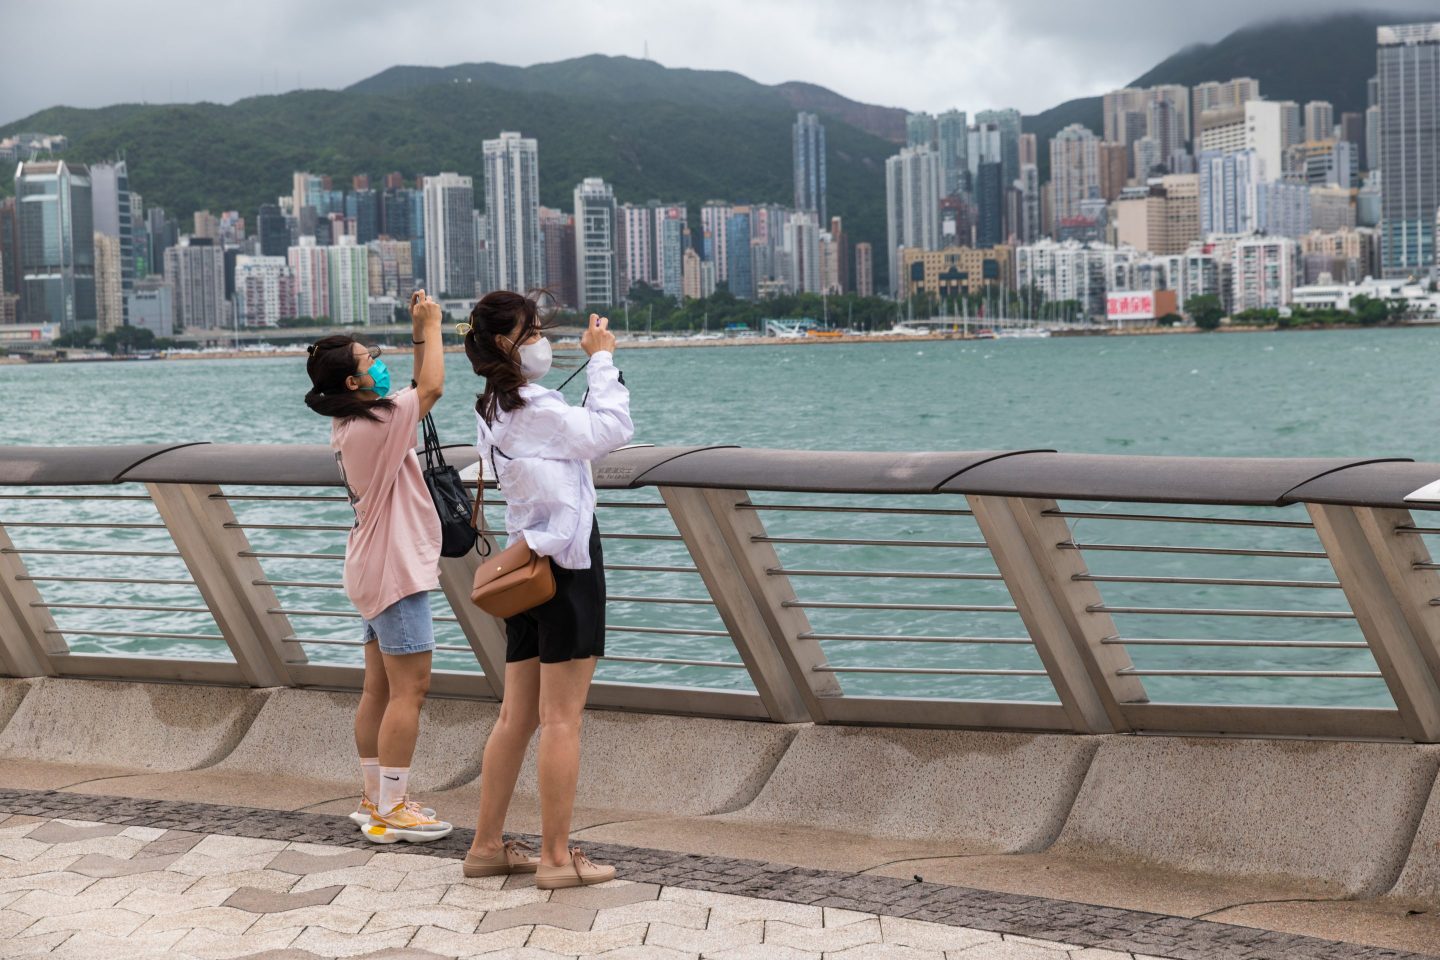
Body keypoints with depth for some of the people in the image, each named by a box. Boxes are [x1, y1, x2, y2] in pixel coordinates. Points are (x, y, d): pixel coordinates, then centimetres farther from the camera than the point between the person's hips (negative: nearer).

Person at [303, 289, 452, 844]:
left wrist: (421, 335, 11)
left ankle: (375, 799, 20)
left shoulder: (354, 424, 10)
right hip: (397, 570, -10)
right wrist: (431, 327, -8)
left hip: (378, 570, 10)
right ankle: (391, 813, -6)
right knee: (409, 691, -7)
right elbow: (431, 389, -20)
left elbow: (417, 394, 20)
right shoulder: (373, 426, -20)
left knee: (380, 689, 13)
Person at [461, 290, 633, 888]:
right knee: (561, 718, -4)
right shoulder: (534, 408, -16)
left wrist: (598, 360, 10)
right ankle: (557, 858, 1)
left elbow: (582, 438, 15)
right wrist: (602, 359, -4)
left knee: (517, 717, 13)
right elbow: (613, 430, -13)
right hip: (567, 564, -9)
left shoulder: (491, 411, 13)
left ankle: (487, 846, 18)